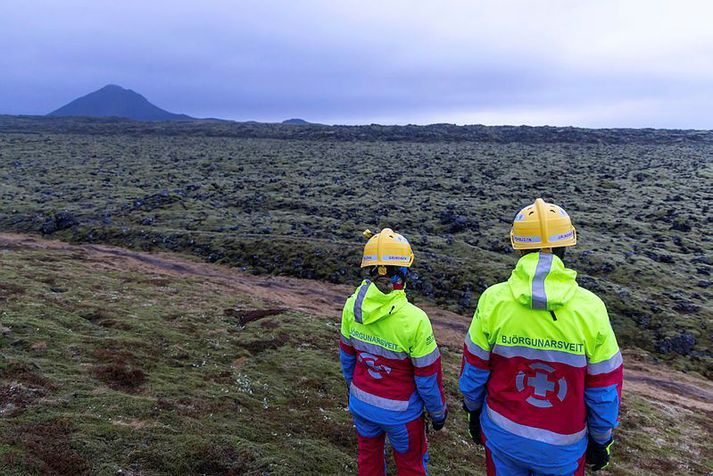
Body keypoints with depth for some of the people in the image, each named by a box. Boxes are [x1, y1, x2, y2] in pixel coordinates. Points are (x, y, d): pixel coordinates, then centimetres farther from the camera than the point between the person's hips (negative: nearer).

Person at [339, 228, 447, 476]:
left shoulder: (352, 306, -16)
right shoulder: (414, 319, -30)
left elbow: (346, 356, 0)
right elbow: (428, 377, -17)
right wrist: (438, 412, 1)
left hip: (361, 403, 4)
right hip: (400, 410, -4)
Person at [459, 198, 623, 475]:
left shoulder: (492, 300, -18)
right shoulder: (591, 309, -18)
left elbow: (473, 371, -7)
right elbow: (604, 391, -8)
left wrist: (473, 411, 11)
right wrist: (601, 440, 8)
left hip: (502, 432, 1)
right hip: (563, 443, 0)